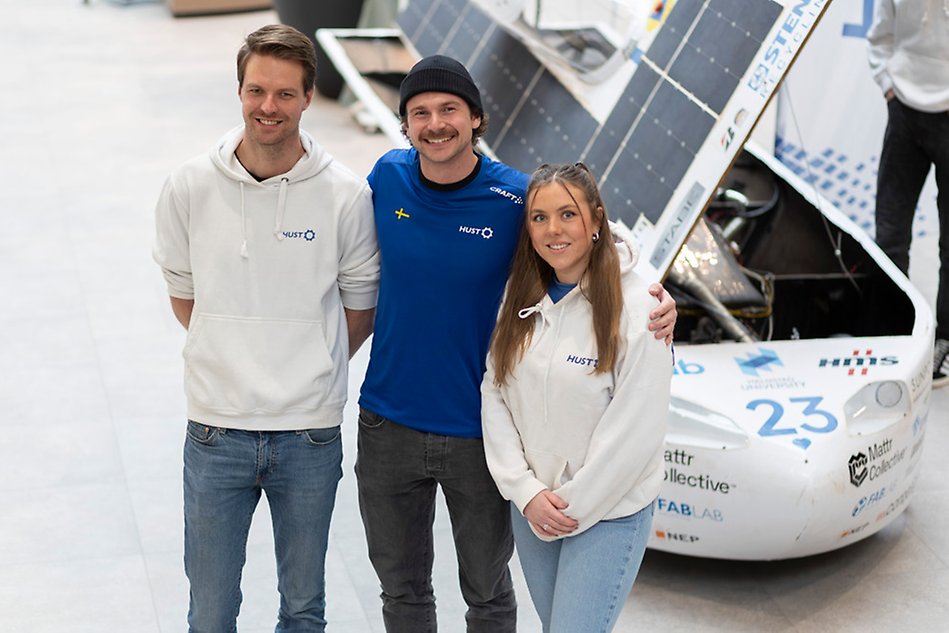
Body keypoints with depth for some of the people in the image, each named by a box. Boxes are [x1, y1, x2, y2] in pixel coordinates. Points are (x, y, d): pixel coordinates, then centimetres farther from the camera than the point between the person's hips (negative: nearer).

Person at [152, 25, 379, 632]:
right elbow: (184, 296, 9)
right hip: (217, 430, 0)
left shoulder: (346, 194, -8)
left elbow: (360, 308, 5)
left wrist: (307, 371, 8)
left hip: (310, 435, 0)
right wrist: (238, 362, 10)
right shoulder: (190, 187, -5)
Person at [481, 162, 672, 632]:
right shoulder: (521, 300, 2)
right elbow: (494, 398, 1)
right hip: (531, 508, 5)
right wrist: (527, 492, -9)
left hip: (608, 513, -5)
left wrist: (573, 506, -13)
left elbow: (635, 431, -17)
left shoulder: (637, 310, -16)